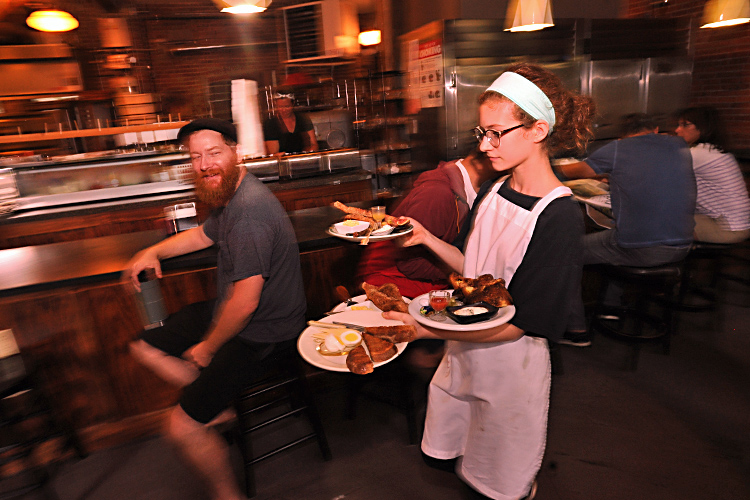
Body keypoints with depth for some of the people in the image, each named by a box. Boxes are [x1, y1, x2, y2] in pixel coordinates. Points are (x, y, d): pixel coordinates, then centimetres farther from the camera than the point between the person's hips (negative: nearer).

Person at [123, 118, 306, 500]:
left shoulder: (249, 211, -29)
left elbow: (245, 303, -29)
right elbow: (205, 234, 25)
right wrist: (153, 252, 10)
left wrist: (208, 347, -11)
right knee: (144, 346, 17)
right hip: (229, 312, 10)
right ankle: (217, 405, 20)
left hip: (261, 334, -10)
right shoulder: (229, 193, 4)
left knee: (182, 428, -12)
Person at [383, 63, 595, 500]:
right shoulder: (496, 192, -1)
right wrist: (426, 237, -2)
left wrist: (428, 330, -30)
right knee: (445, 453, 25)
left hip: (512, 362, -6)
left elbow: (521, 324, -24)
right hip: (465, 346, 6)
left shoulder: (560, 217, -24)